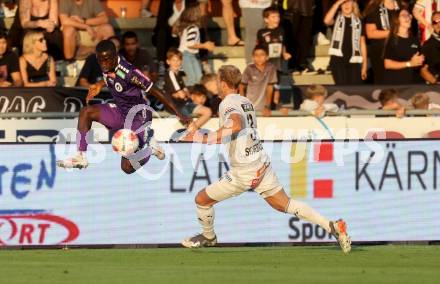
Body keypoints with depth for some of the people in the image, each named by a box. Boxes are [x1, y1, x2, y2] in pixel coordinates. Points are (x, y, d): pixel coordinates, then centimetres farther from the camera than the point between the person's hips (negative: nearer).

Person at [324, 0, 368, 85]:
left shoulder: (358, 21, 10)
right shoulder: (337, 18, 6)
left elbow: (362, 43, 9)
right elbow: (327, 21, -19)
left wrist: (364, 65, 4)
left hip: (354, 61, 2)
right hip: (338, 60, -2)